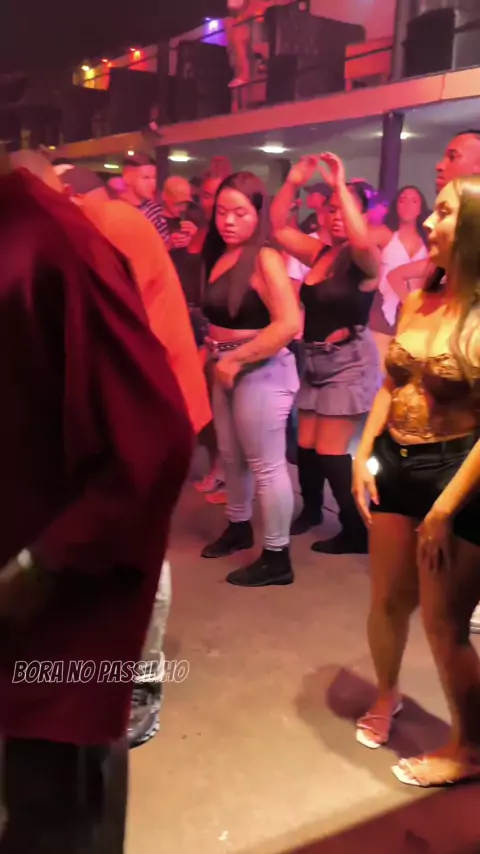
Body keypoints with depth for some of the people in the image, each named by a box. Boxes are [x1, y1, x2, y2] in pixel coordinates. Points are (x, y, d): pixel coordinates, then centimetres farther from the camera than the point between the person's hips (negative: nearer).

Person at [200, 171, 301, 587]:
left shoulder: (265, 258, -15)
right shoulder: (219, 256, 9)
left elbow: (289, 324, -24)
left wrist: (237, 359, -19)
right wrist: (212, 352, 1)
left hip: (261, 369, -8)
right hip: (228, 367, 8)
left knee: (266, 465, 0)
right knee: (231, 456, 20)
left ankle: (277, 558, 12)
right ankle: (239, 528, 41)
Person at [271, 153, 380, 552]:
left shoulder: (366, 261, -10)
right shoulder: (319, 253, 7)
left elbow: (362, 241, -34)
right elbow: (278, 228, 9)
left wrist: (341, 185, -27)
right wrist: (293, 184, -3)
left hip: (350, 361, -6)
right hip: (315, 360, 6)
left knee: (330, 452, -5)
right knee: (306, 446, 13)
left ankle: (357, 531, 10)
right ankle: (311, 510, 36)